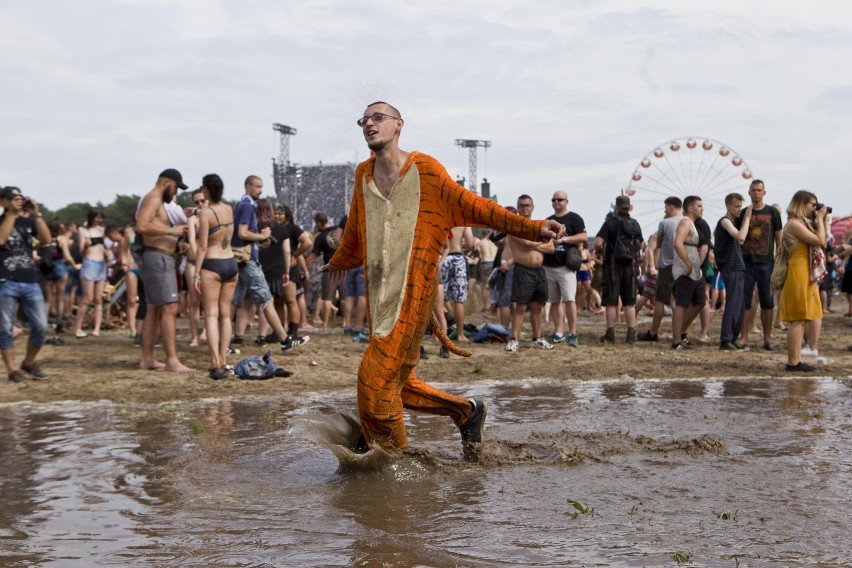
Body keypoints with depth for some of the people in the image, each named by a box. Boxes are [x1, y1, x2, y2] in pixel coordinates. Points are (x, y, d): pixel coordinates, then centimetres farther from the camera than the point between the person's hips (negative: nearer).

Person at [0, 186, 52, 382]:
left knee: (40, 326, -1)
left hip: (31, 282, 3)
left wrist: (36, 215, -10)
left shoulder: (28, 221, 12)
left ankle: (29, 362, 19)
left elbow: (46, 239, -2)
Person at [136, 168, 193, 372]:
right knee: (170, 308, -15)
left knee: (154, 309, 10)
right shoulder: (153, 199, -10)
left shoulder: (157, 202, 22)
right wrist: (171, 230, -22)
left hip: (160, 259, 11)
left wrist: (174, 242, 15)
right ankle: (172, 359, -17)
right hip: (158, 258, -11)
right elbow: (142, 226, -25)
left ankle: (147, 358, 13)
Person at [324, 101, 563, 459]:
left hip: (412, 295, -6)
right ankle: (466, 412, 31)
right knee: (396, 382, 10)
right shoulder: (363, 175, 11)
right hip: (378, 296, 6)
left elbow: (472, 205, -1)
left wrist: (531, 228, -8)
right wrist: (339, 262, 45)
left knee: (376, 379, -11)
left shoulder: (425, 170, -3)